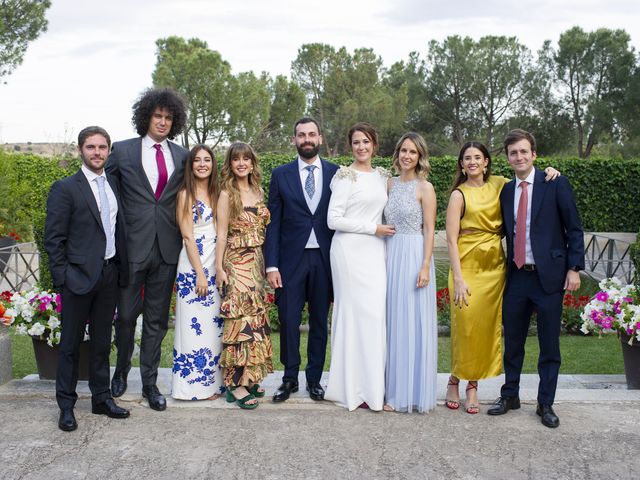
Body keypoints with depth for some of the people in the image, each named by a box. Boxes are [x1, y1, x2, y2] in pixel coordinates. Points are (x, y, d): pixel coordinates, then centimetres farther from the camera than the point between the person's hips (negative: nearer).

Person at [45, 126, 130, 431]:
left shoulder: (114, 185, 9)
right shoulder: (65, 188, -7)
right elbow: (53, 238, -9)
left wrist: (122, 269, 6)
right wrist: (63, 277, -13)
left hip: (109, 275, 5)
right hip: (79, 276, -5)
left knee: (102, 342, 14)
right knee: (71, 344, 6)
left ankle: (101, 398, 26)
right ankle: (66, 404, 18)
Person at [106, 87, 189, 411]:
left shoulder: (182, 156, 8)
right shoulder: (122, 151, 1)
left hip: (167, 248, 2)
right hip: (131, 246, -2)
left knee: (157, 319, 9)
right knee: (126, 315, 8)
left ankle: (149, 381, 20)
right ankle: (121, 370, 33)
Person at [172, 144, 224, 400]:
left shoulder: (216, 193, 13)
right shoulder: (186, 194, -4)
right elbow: (188, 236, -10)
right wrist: (200, 274, -14)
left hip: (216, 266, 6)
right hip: (194, 265, -6)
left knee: (215, 326, 9)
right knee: (195, 325, -3)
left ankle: (212, 381, 19)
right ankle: (194, 384, 7)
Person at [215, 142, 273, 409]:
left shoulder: (258, 191, 11)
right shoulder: (227, 194, -6)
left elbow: (262, 229, 13)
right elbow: (222, 234, -8)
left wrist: (266, 264, 9)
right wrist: (219, 268, -12)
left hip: (257, 263, 6)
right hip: (236, 264, -6)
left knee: (256, 317, 9)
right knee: (241, 319, -7)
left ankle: (250, 377, 18)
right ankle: (236, 384, -2)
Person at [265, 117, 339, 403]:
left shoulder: (336, 174, 4)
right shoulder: (280, 175, 4)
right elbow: (273, 223, 2)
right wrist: (271, 265, -5)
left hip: (325, 258, 1)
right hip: (291, 259, 0)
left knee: (319, 322, 9)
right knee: (289, 321, 2)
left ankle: (314, 379, 21)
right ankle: (290, 379, 17)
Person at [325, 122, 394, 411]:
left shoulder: (382, 176, 14)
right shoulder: (345, 177, -6)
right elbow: (334, 220, -11)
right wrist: (373, 228, -11)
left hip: (375, 252, 6)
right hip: (350, 250, -6)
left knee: (375, 314, 4)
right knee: (355, 314, -4)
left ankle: (372, 384, 13)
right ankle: (354, 389, 5)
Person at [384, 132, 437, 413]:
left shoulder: (425, 188, -4)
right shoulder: (390, 183, 11)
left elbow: (429, 230, -7)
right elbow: (386, 222, 13)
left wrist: (425, 266, -14)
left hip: (414, 256, -5)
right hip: (391, 254, 5)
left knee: (413, 323, -1)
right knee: (393, 322, 9)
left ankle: (413, 392, 10)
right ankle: (395, 390, 19)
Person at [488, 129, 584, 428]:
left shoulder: (556, 184, -4)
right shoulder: (506, 191, 9)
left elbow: (574, 229, -4)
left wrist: (574, 268, -9)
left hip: (549, 276, -4)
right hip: (516, 276, 4)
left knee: (549, 345, 6)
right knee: (512, 342, 12)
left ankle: (545, 404, 19)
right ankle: (510, 396, 27)